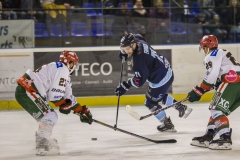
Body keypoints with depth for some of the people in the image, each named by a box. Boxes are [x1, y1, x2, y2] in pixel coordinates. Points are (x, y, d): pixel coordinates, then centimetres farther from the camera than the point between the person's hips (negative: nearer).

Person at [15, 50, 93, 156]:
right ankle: (42, 146, -20)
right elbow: (55, 94, -16)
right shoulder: (62, 69, -9)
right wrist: (64, 105, 0)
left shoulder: (65, 75, 25)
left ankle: (42, 142, 27)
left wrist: (82, 110, 26)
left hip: (24, 92, 10)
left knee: (48, 116, 20)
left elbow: (68, 97, 29)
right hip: (27, 91, -10)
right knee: (50, 116, -12)